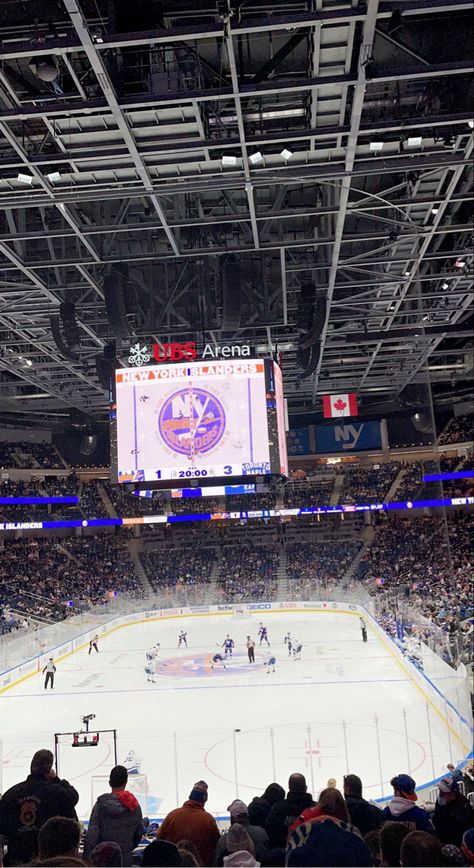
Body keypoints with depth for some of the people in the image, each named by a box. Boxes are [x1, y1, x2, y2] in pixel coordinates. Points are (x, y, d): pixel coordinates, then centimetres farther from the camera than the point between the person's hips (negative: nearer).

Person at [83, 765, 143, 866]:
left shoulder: (101, 804, -10)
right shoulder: (134, 805, -2)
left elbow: (91, 836, -11)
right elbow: (138, 835, 7)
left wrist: (86, 860, -3)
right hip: (126, 860, 2)